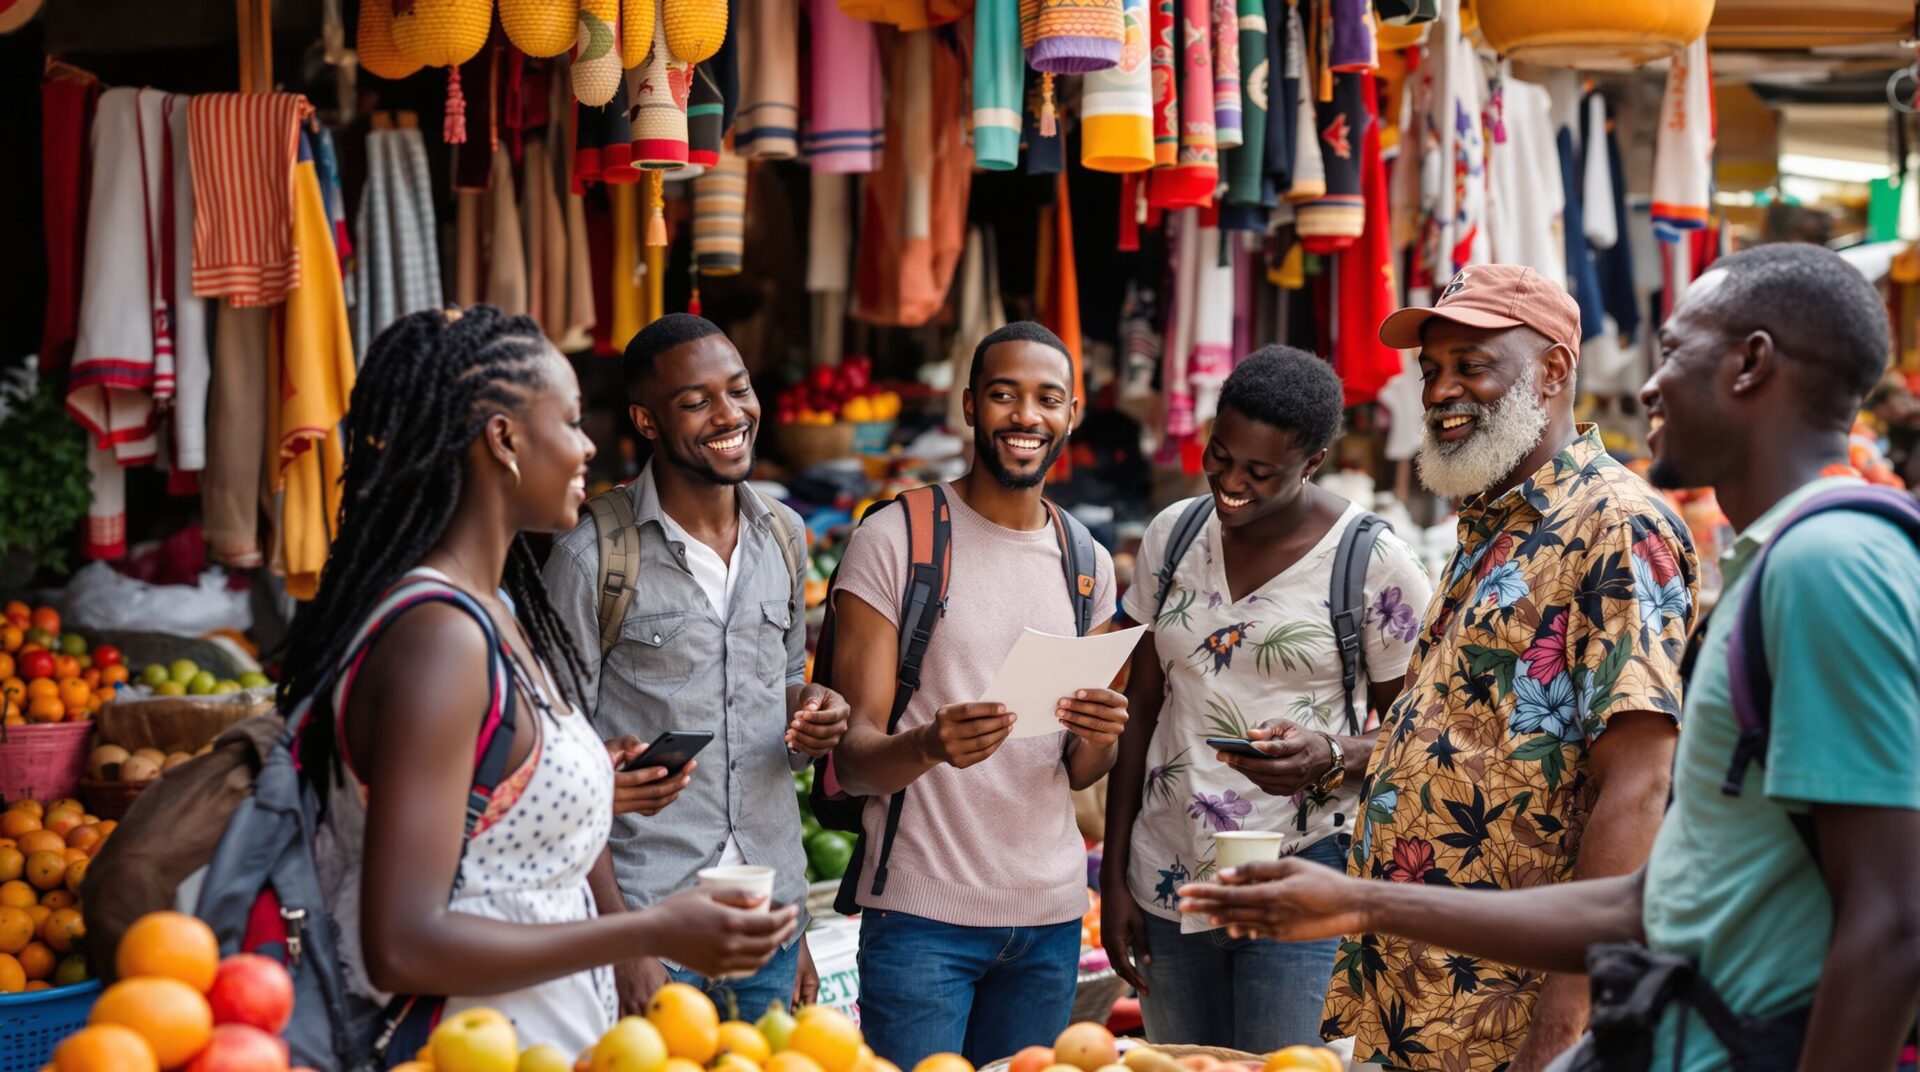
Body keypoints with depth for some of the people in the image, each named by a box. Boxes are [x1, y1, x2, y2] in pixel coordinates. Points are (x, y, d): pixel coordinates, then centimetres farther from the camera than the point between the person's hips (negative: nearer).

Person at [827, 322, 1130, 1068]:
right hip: (922, 915, -5)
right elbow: (851, 761, -9)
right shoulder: (894, 539, -5)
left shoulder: (1088, 563, 11)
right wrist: (928, 745, -31)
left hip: (1050, 919, 5)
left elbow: (1077, 774, 14)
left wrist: (1099, 740, -10)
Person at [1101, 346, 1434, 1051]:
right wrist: (1113, 878, 7)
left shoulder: (1374, 564, -8)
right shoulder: (1173, 535, 6)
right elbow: (1140, 710, 11)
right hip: (1167, 882, 5)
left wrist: (1331, 759, -22)